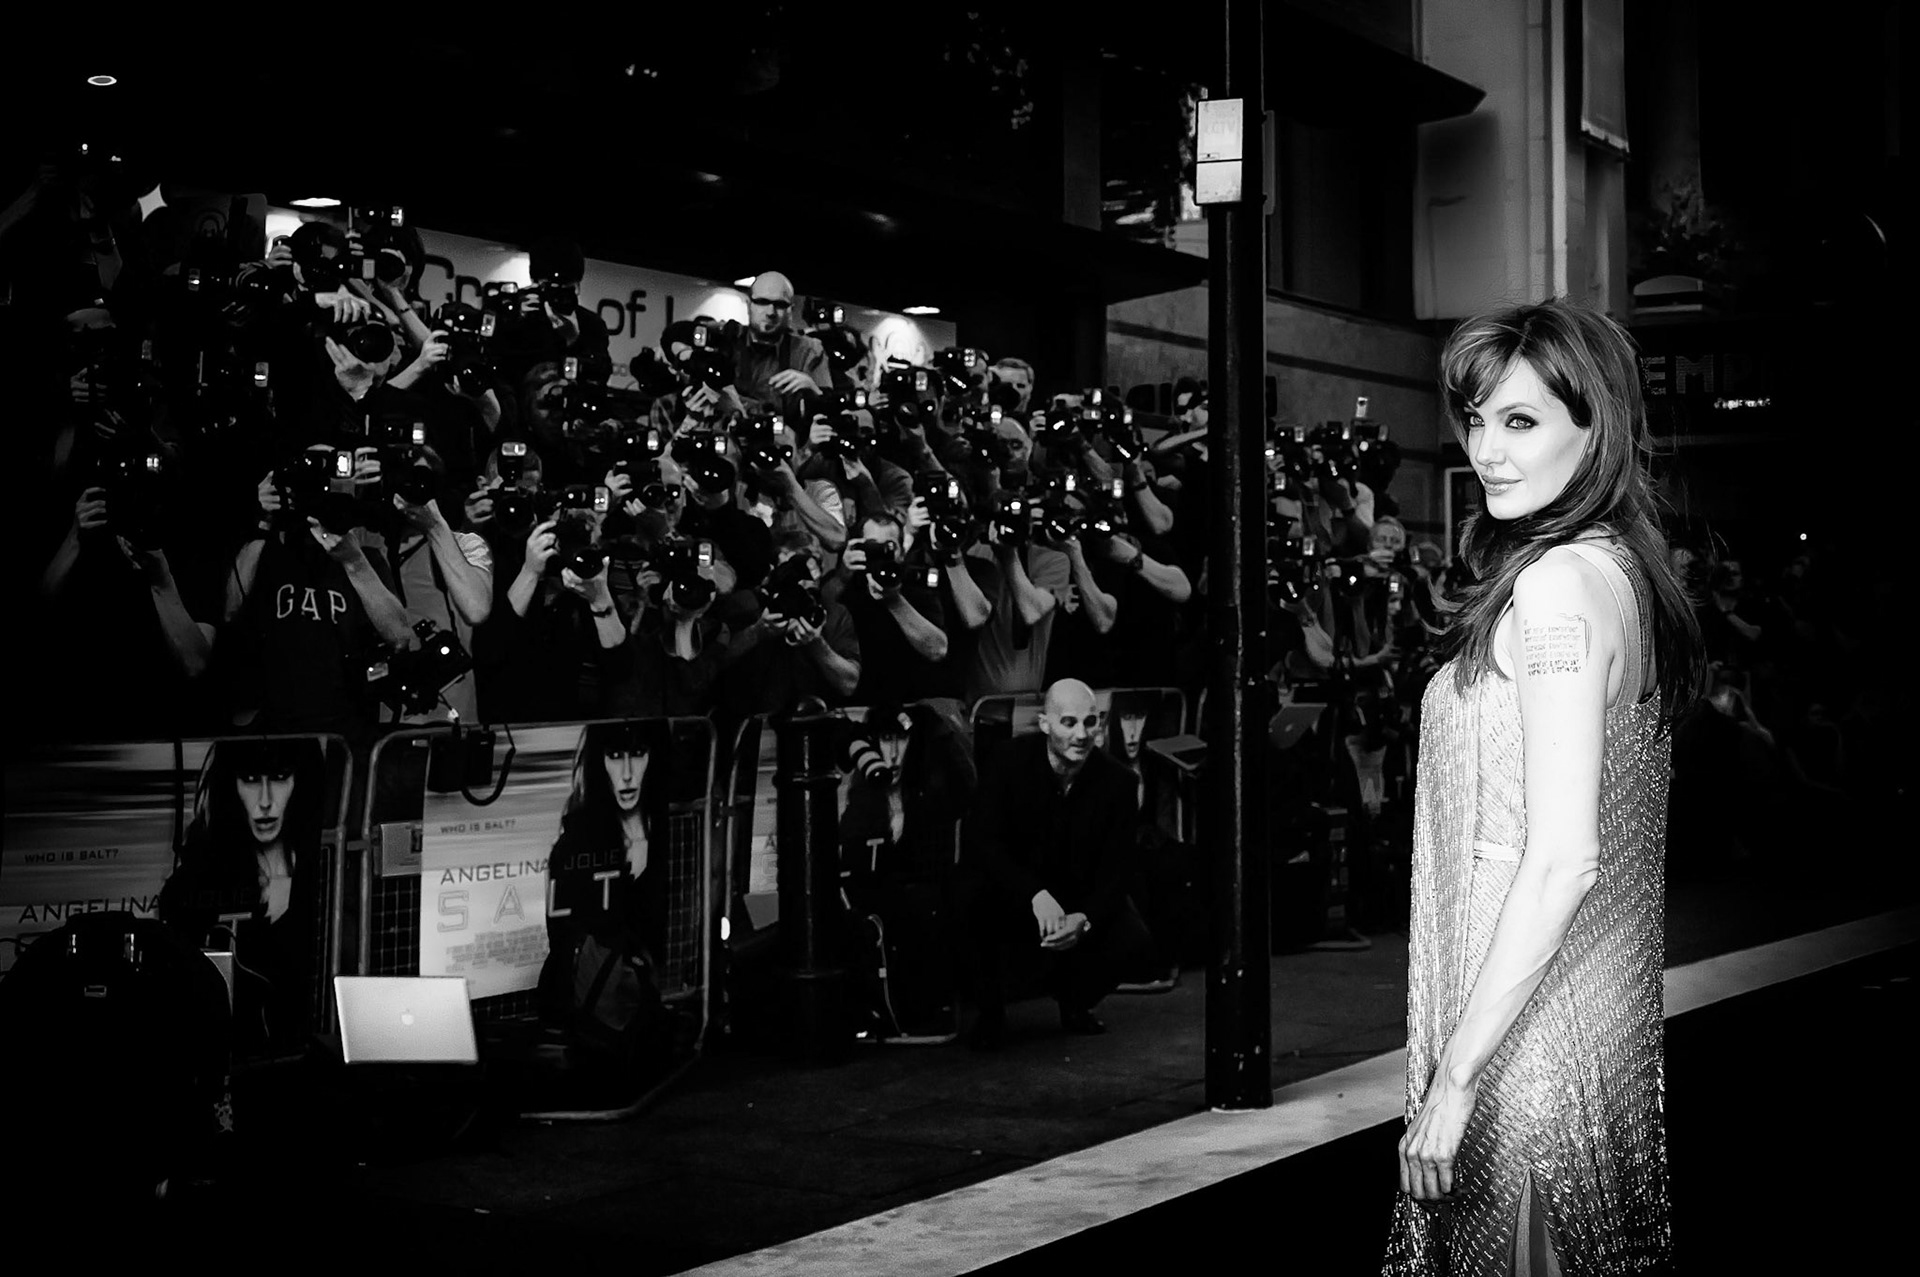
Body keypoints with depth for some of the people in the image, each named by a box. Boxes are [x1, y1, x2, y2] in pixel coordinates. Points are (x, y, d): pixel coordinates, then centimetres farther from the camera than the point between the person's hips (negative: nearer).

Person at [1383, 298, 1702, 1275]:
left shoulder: (1558, 582, -19)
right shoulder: (1624, 566, 9)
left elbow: (1563, 858, -24)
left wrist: (1453, 1075, -20)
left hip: (1532, 1031, -9)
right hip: (1609, 1001, 9)